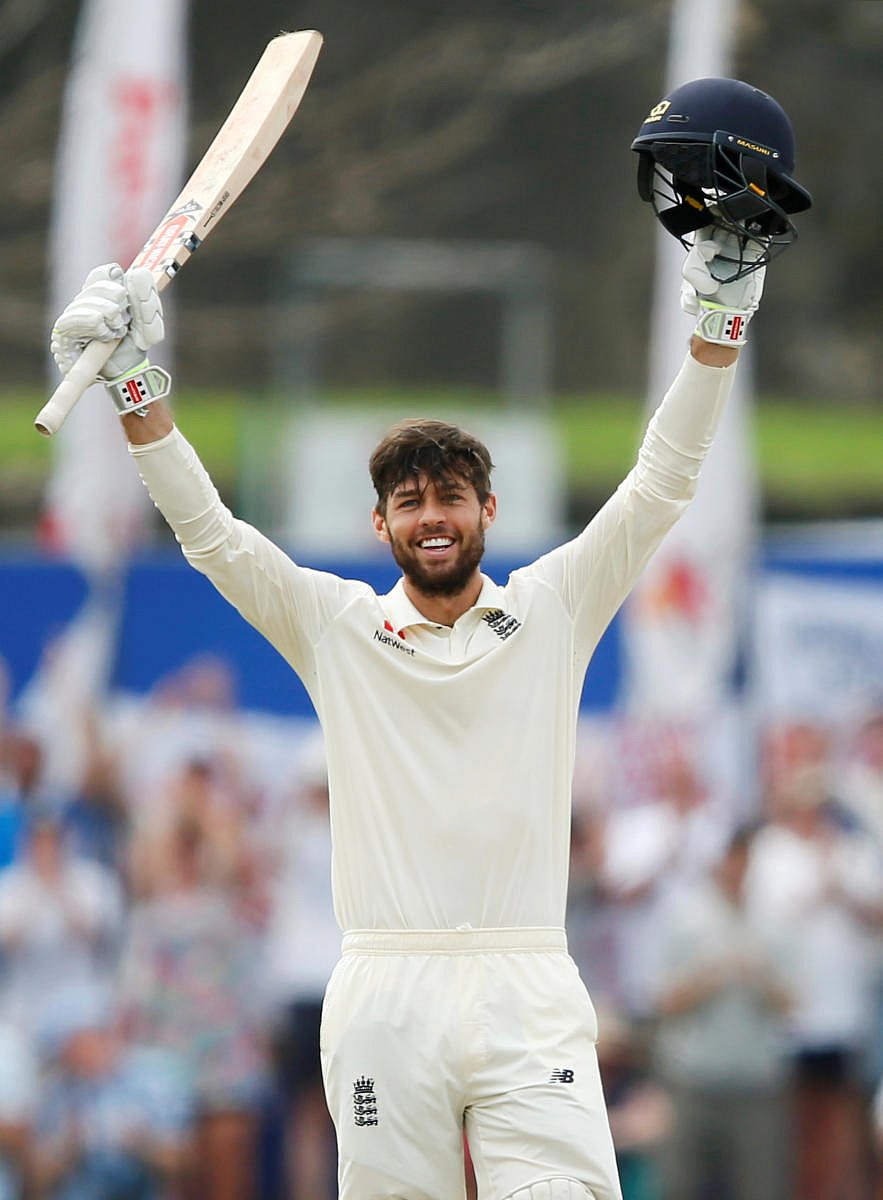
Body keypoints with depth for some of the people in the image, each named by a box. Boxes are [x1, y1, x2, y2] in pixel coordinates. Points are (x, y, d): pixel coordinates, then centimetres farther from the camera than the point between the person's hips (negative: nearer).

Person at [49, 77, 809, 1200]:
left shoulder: (552, 609, 11)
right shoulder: (335, 626, 13)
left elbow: (658, 489, 7)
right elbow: (209, 532, 8)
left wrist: (720, 317, -2)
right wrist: (134, 386, -2)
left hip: (527, 995, -1)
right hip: (383, 998, 1)